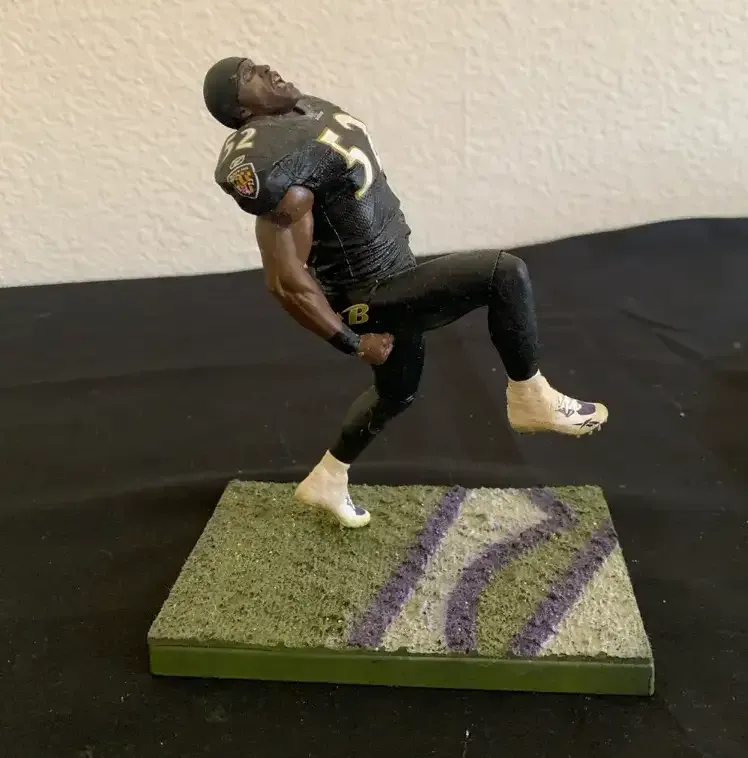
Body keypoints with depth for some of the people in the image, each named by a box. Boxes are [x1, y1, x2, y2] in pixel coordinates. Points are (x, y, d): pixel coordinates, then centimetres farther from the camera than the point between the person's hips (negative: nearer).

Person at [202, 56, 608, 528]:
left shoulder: (303, 109, 3)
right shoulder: (275, 166, -27)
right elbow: (286, 281, -28)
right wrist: (352, 342, -19)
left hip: (392, 275, 10)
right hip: (374, 295, -10)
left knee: (396, 394, 26)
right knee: (507, 274, -18)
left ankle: (327, 481, 44)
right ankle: (531, 399, 2)